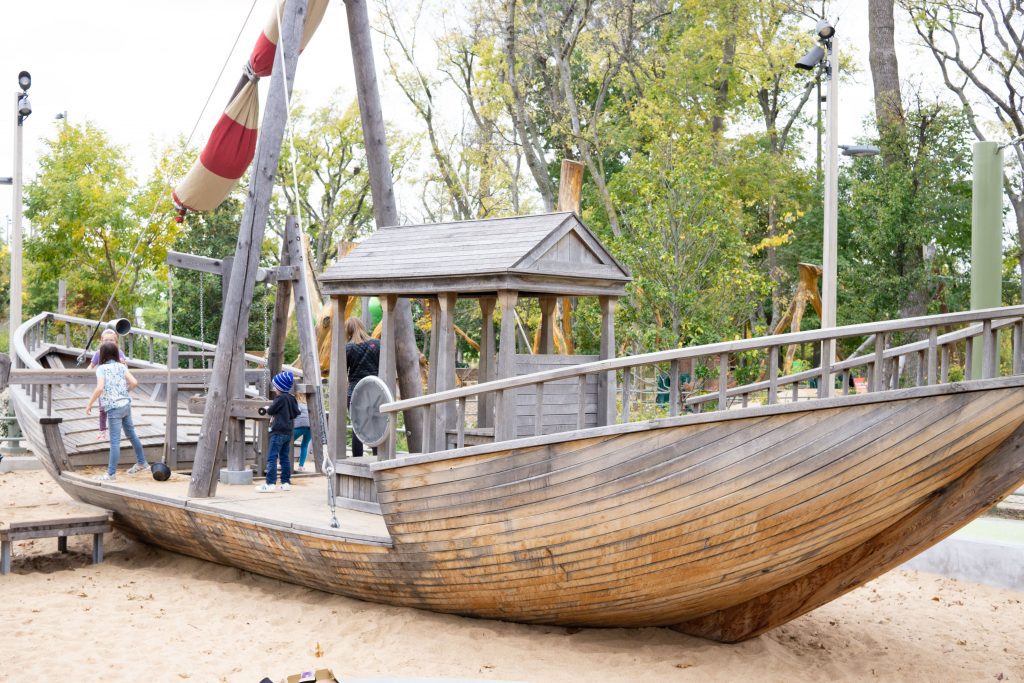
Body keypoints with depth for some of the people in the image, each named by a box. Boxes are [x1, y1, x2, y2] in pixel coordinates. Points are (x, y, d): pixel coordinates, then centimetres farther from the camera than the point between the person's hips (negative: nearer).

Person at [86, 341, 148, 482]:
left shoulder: (101, 368, -9)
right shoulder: (121, 366, 6)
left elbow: (99, 388, -22)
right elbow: (134, 382, -2)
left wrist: (89, 404, -13)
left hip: (114, 408, -6)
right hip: (126, 404, 6)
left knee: (115, 441, -5)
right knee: (131, 434, 21)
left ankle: (111, 474, -1)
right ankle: (142, 463, 34)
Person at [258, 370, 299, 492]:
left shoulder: (280, 398, -13)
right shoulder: (292, 398, 10)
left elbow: (270, 411, -9)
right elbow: (296, 413, 14)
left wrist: (267, 409, 14)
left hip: (278, 431, -9)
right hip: (289, 431, 9)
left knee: (272, 457, -9)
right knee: (285, 457, 12)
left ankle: (270, 483, -14)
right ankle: (286, 482, 12)